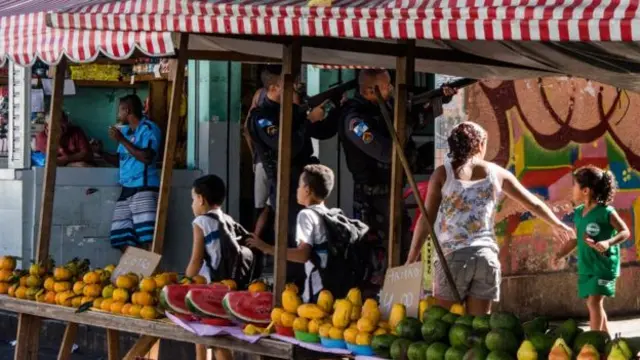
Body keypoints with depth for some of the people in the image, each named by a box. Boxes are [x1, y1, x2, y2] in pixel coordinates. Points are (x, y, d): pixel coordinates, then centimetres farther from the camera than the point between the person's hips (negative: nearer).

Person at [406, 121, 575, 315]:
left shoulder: (443, 173, 4)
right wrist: (558, 225, 39)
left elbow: (427, 218, -2)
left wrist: (411, 260, -1)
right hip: (486, 256, 3)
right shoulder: (497, 173, 12)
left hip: (453, 256, -3)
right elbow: (534, 203, 23)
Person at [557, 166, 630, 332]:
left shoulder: (606, 212, -15)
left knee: (595, 301, -15)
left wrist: (608, 243, -29)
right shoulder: (578, 212, 5)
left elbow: (625, 232, -13)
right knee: (591, 303, 12)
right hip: (586, 266, 8)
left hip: (604, 265, -8)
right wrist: (559, 256, 12)